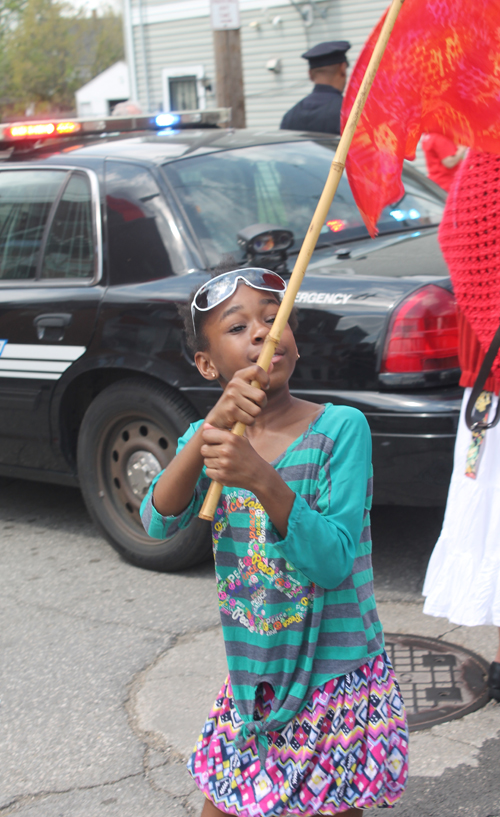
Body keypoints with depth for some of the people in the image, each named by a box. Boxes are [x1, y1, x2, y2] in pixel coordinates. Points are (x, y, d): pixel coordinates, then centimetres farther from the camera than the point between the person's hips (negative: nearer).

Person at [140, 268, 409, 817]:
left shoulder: (341, 427, -15)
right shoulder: (209, 437, 0)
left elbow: (333, 563, -21)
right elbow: (158, 525, -17)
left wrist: (264, 482, -36)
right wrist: (209, 429, -31)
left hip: (338, 678, -4)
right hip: (250, 683, 4)